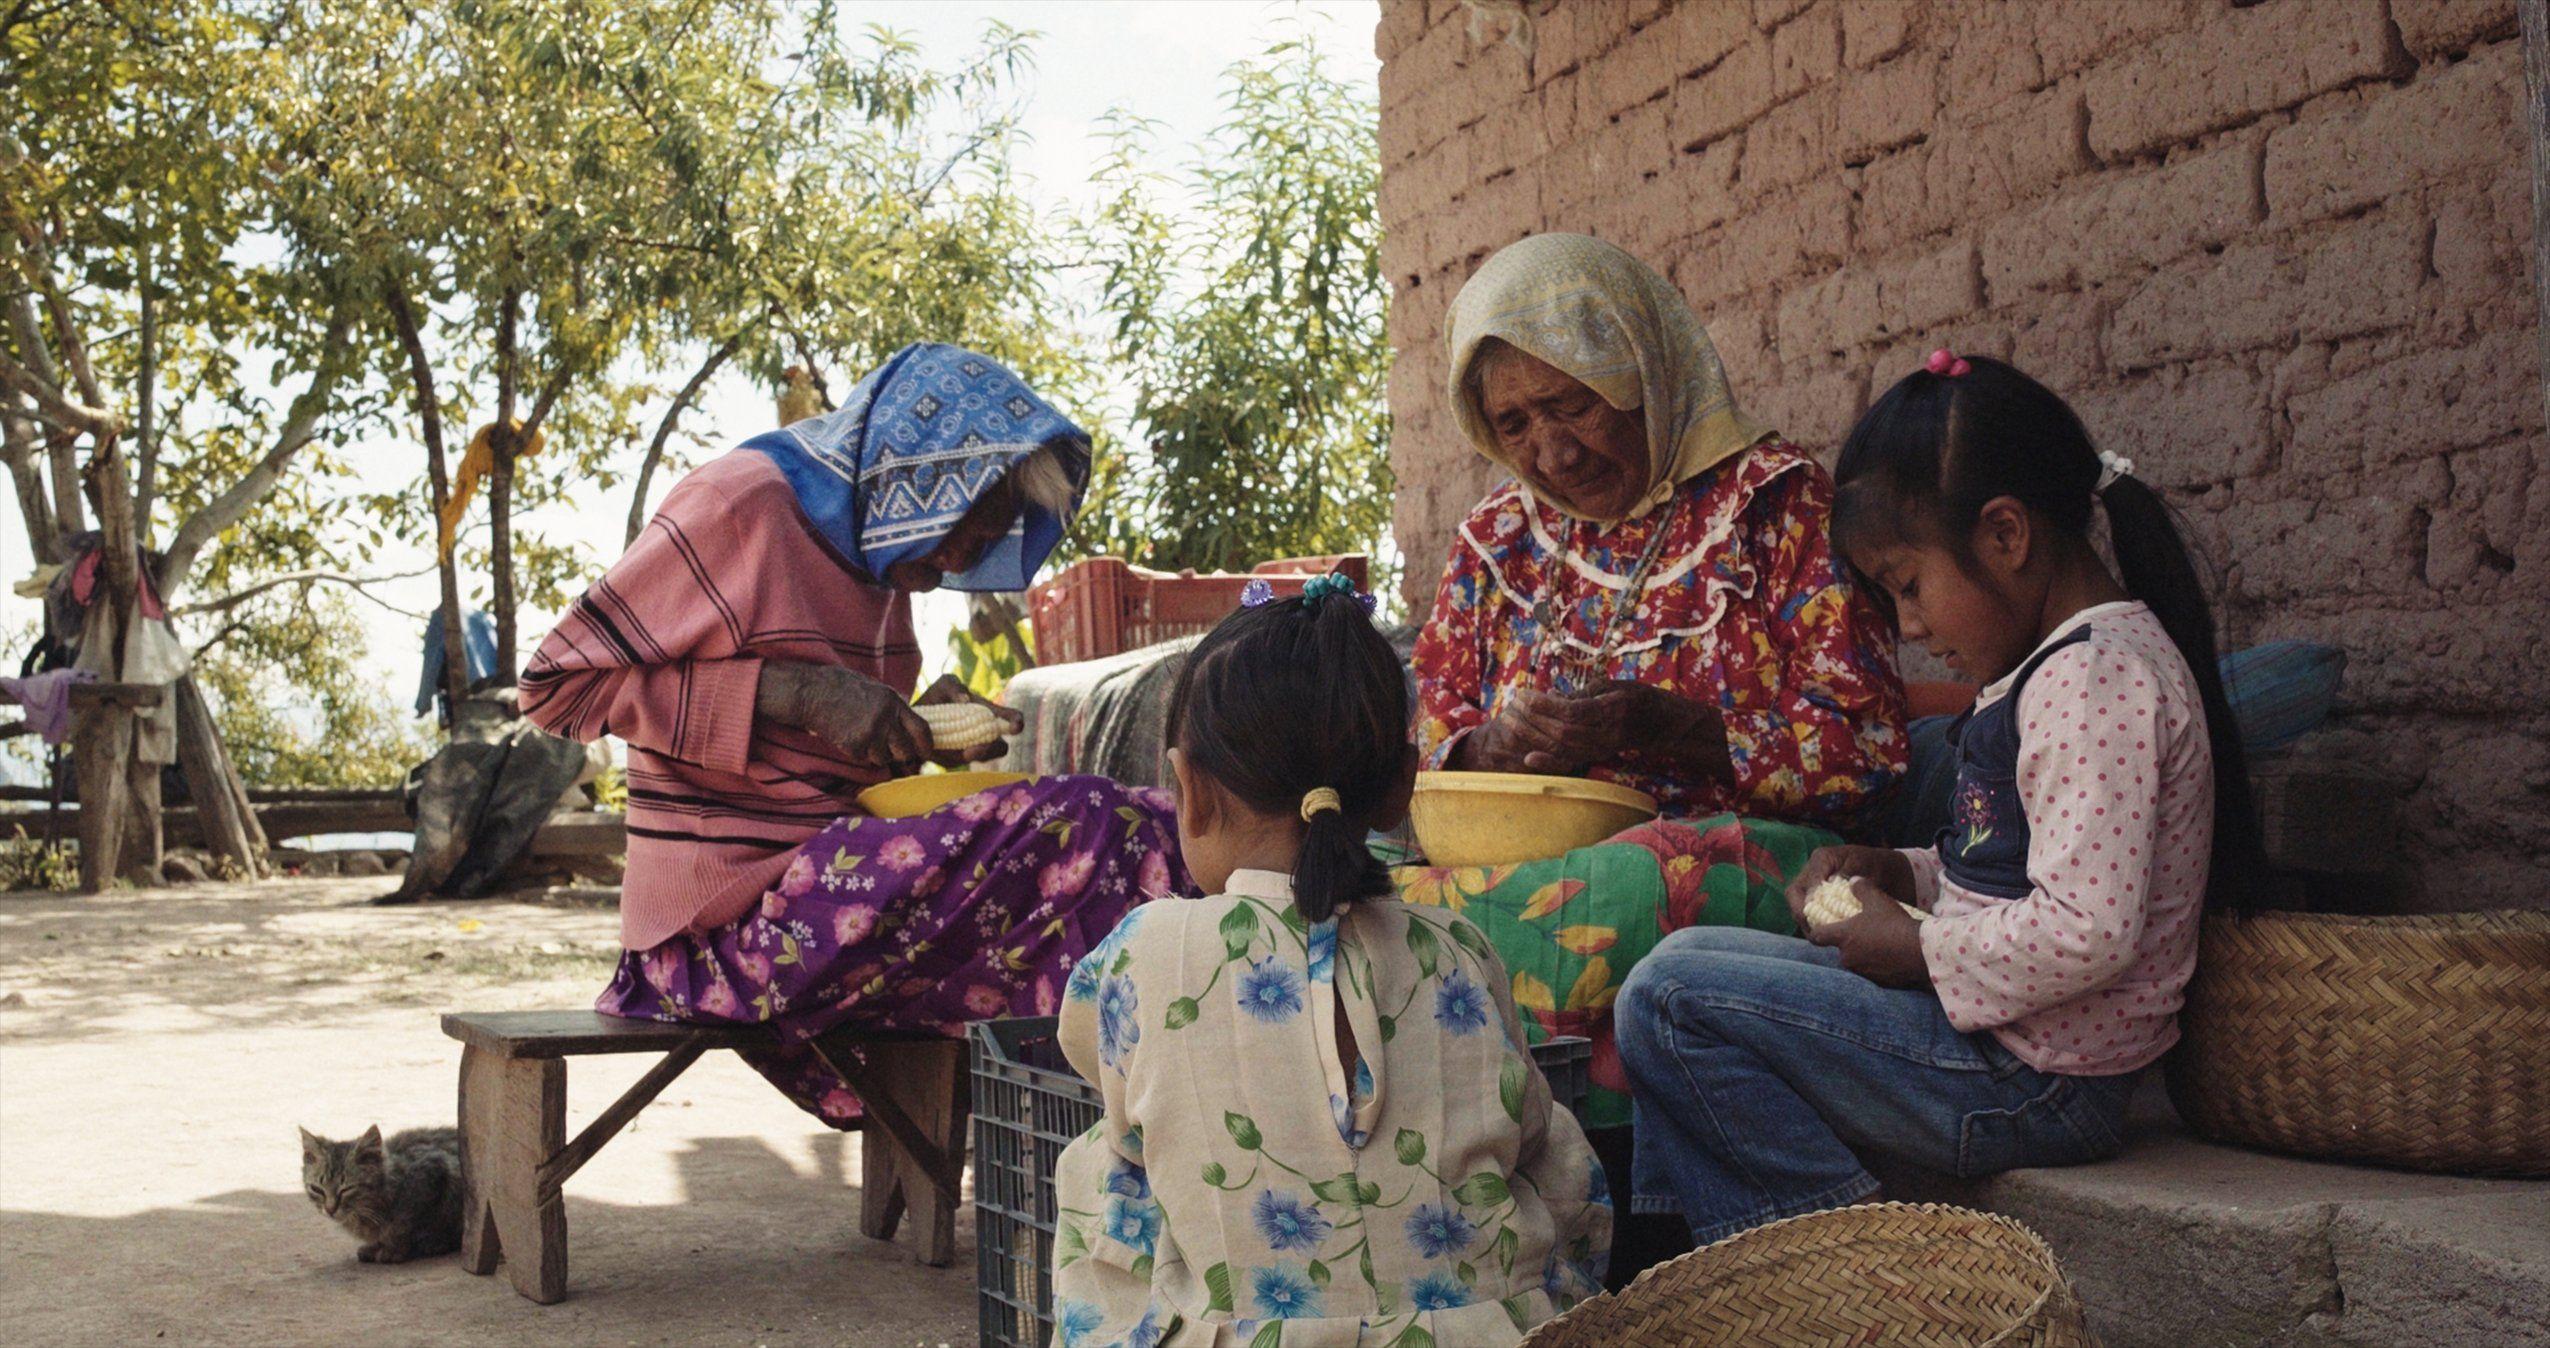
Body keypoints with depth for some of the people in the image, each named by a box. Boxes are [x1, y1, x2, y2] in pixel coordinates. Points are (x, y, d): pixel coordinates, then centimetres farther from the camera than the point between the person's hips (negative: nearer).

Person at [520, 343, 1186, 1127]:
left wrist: (922, 725, 4)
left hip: (837, 878, 9)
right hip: (732, 914, -8)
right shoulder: (738, 506, -9)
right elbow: (555, 685, -10)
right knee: (1084, 835, -24)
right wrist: (797, 693, -18)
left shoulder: (873, 545, 16)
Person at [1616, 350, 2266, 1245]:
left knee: (1670, 997, -14)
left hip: (2031, 1082, -11)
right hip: (2000, 1042, 11)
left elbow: (2087, 933, -29)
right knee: (1688, 960, 15)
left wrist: (1915, 951, -16)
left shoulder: (2090, 677, -21)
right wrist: (1902, 875, 7)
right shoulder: (2067, 663, 13)